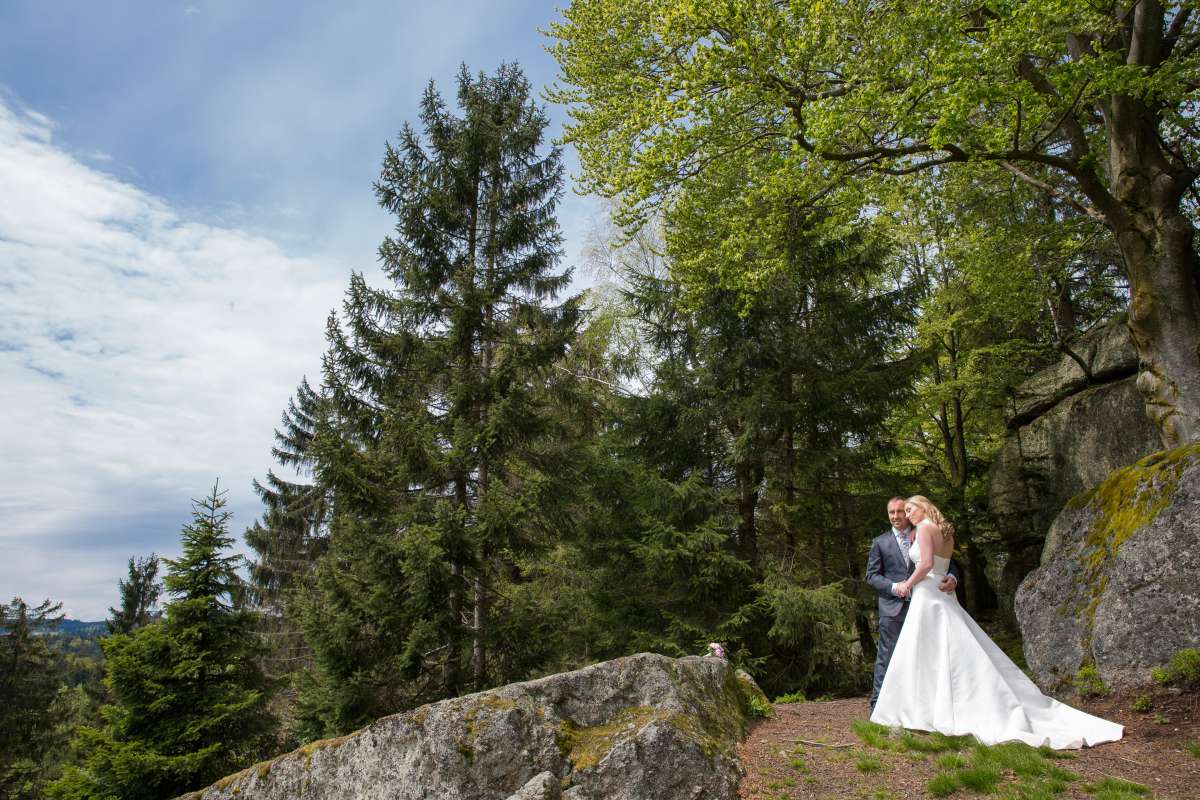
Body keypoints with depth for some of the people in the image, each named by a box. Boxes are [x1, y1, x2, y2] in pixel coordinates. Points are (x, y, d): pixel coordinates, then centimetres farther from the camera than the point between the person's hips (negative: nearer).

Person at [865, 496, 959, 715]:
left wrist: (952, 578, -16)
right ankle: (878, 708, 0)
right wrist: (894, 587, -13)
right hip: (892, 608, -2)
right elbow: (872, 575, 4)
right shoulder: (880, 542, 7)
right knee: (886, 656, -3)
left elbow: (947, 563, 7)